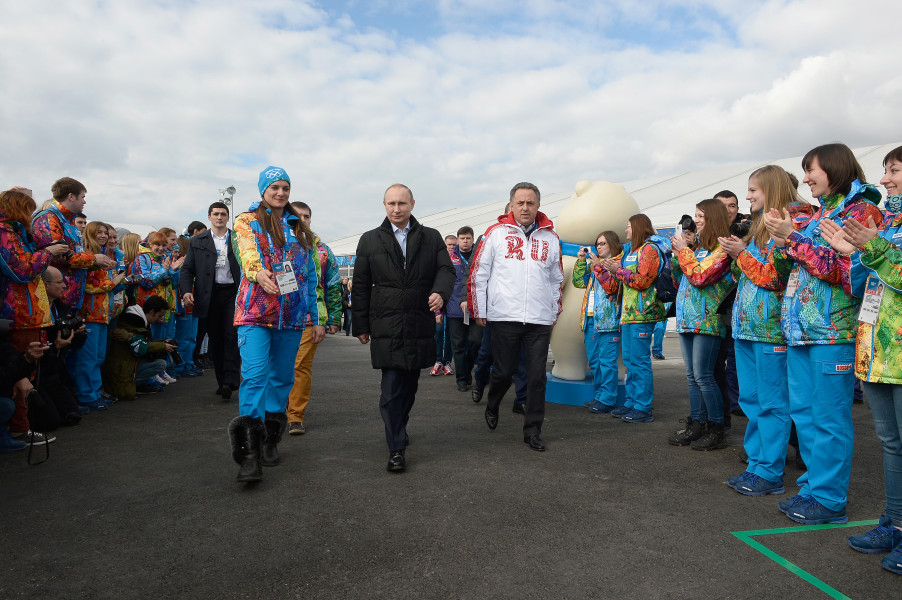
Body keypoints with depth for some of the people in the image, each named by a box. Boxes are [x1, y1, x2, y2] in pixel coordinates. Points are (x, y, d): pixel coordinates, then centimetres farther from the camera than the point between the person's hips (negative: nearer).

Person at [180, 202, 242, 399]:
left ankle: (230, 381, -13)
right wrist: (186, 290, -8)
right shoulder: (197, 241, 12)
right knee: (215, 339, 7)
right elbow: (187, 269, 8)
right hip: (210, 295, 2)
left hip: (233, 293, -1)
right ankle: (221, 380, 17)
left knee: (233, 335, -12)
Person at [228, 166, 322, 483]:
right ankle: (249, 452, -15)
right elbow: (248, 253, -14)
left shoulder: (299, 229, 17)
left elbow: (310, 276, 17)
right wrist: (259, 273, -37)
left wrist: (316, 318, 13)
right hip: (256, 311, -4)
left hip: (292, 313, 4)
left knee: (282, 376, 7)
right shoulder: (247, 221, 6)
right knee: (254, 373, -17)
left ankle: (270, 440, 22)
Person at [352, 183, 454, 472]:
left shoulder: (431, 237, 10)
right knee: (391, 388, -5)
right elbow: (361, 286, 8)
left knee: (410, 384, 13)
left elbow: (446, 269, 3)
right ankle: (396, 448, 3)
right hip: (386, 326, -2)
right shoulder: (370, 240, 8)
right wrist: (361, 325, 5)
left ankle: (399, 428, 36)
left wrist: (440, 292, -20)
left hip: (420, 325, 2)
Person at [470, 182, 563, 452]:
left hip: (540, 320, 2)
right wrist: (478, 311, 1)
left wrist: (555, 312, 16)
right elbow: (478, 273, 2)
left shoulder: (550, 238, 10)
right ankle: (492, 407, 37)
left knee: (537, 376, 3)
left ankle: (533, 430, 16)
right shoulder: (496, 233, 1)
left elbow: (556, 279, 18)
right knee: (503, 371, 7)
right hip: (504, 317, -2)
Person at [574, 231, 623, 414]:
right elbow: (579, 282, 15)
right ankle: (599, 395, 21)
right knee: (594, 361, 12)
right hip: (591, 318, 8)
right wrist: (581, 261, 5)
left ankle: (606, 399, -2)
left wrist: (598, 265, -17)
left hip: (607, 319, -8)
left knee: (607, 361, -6)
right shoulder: (593, 263, 19)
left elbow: (612, 287, -16)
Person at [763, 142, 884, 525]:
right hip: (801, 328, 9)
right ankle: (814, 484, 25)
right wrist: (781, 241, 1)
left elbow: (840, 269, -17)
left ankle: (829, 499, 8)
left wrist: (792, 237, -15)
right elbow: (790, 268, 19)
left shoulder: (861, 210, -5)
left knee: (828, 418, -2)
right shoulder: (820, 214, 19)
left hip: (833, 333, -9)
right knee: (803, 412, 13)